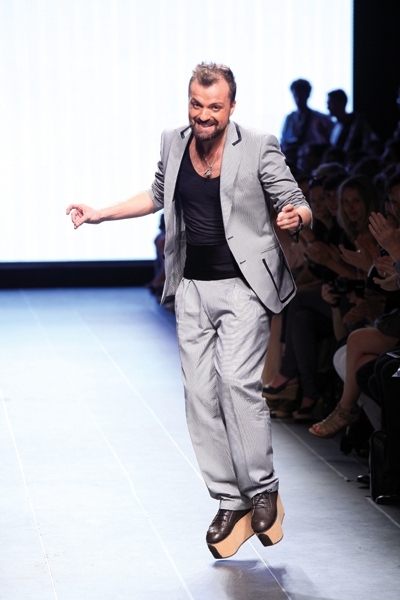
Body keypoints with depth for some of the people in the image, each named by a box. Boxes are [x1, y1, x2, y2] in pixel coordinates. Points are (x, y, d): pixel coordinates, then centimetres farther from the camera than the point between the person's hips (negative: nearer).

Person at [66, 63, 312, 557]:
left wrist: (296, 217, -30)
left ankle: (263, 490, -4)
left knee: (238, 381, -19)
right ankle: (230, 502, 10)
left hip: (242, 286, -5)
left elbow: (296, 204, -7)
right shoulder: (174, 143, 6)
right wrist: (99, 214, 19)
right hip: (192, 288, 5)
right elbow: (158, 195, 23)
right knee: (201, 395, 2)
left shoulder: (258, 148, -8)